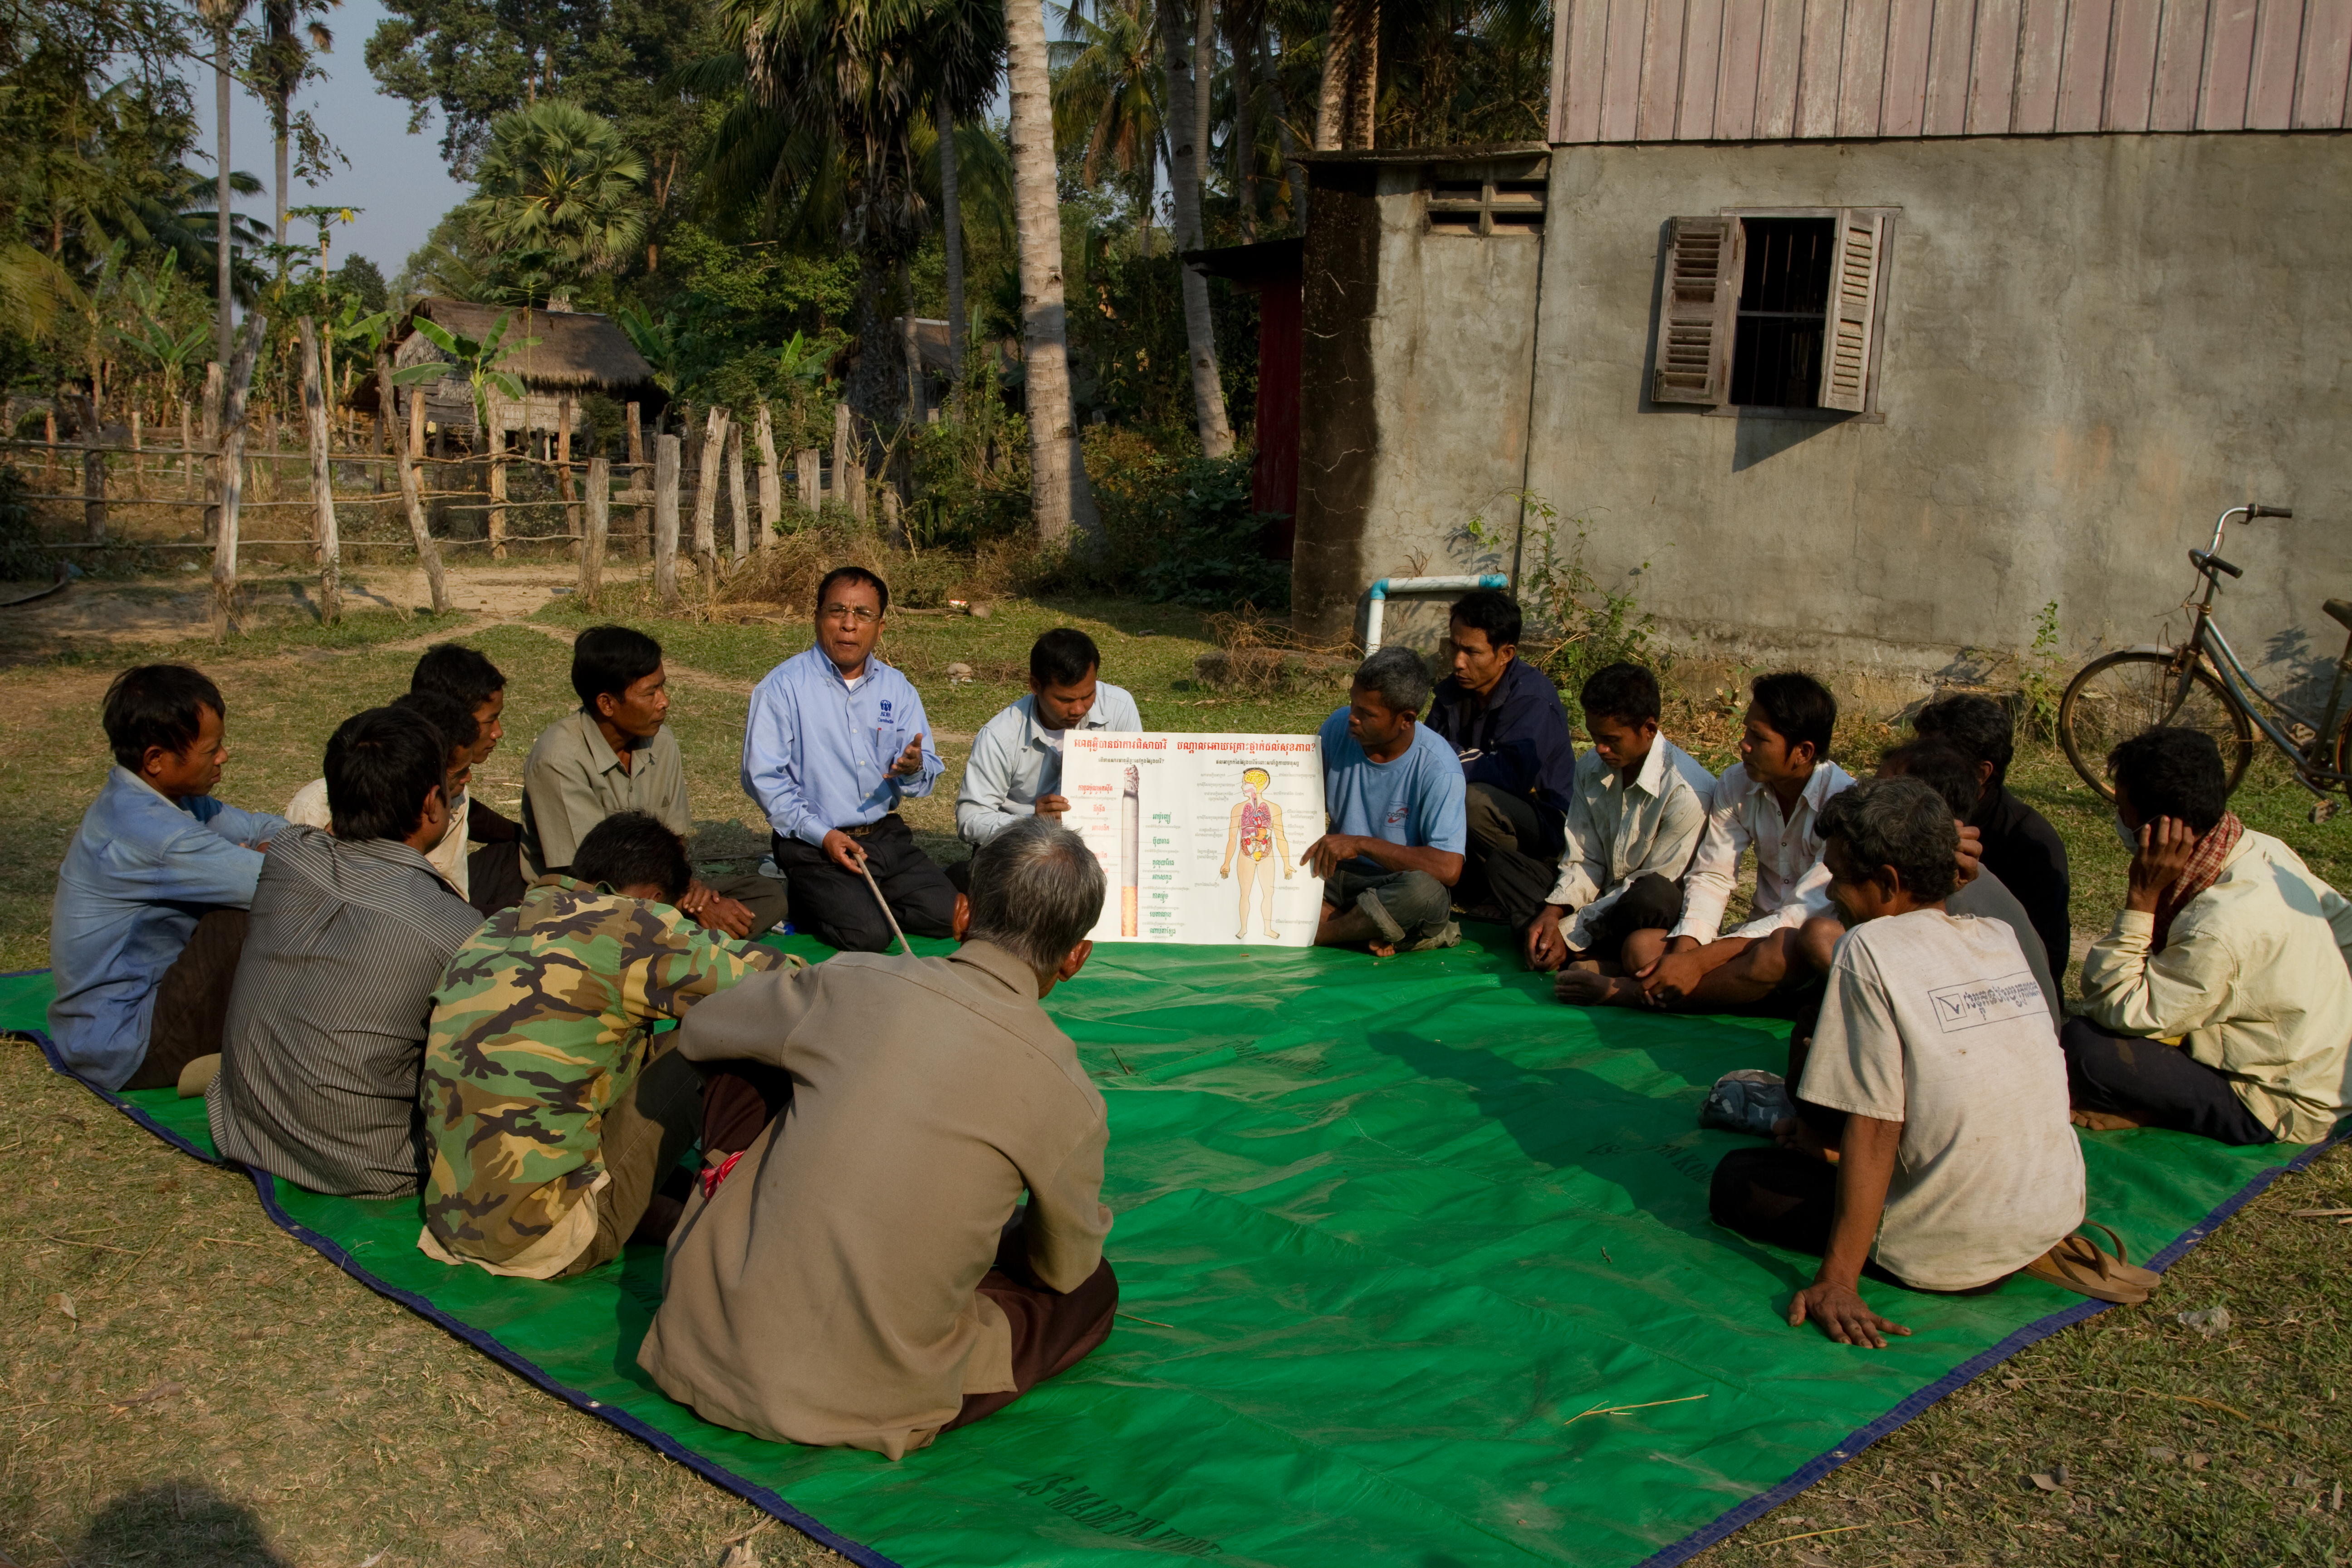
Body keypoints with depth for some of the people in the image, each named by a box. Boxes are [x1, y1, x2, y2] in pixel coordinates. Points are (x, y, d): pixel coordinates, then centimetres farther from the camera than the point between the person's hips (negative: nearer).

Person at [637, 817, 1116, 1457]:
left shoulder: (852, 982, -7)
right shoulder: (1070, 1101, -10)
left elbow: (697, 1032, 14)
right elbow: (1065, 1270, 9)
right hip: (865, 1405, -2)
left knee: (739, 1059, 18)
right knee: (1095, 1288, 20)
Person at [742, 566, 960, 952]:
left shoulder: (897, 688, 11)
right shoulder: (783, 687, -4)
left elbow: (929, 771, 8)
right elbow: (763, 777, -9)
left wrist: (914, 768, -18)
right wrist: (822, 835, -17)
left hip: (888, 836, 5)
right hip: (813, 845, -5)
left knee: (951, 916, -12)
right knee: (867, 935, -24)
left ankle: (867, 901, 11)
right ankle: (813, 903, 6)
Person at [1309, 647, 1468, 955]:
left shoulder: (1438, 768, -20)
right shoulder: (1338, 728, -5)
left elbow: (1448, 869, -27)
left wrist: (1361, 844, -24)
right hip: (1338, 875, 4)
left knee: (1425, 890, -40)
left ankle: (1316, 934, -19)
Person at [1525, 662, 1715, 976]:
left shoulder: (1687, 792, -23)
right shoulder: (1591, 769, -1)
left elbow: (1653, 884, -21)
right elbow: (1583, 861, 2)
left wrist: (1572, 936, -21)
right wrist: (1552, 913, -17)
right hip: (1607, 900, 7)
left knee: (1648, 897, -40)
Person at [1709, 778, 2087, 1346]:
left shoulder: (1870, 948, -14)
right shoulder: (2001, 938, 6)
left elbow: (1875, 1132, -18)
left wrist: (1838, 1281, -17)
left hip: (1957, 1250, -8)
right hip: (2057, 1214, 8)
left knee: (1735, 1179, 7)